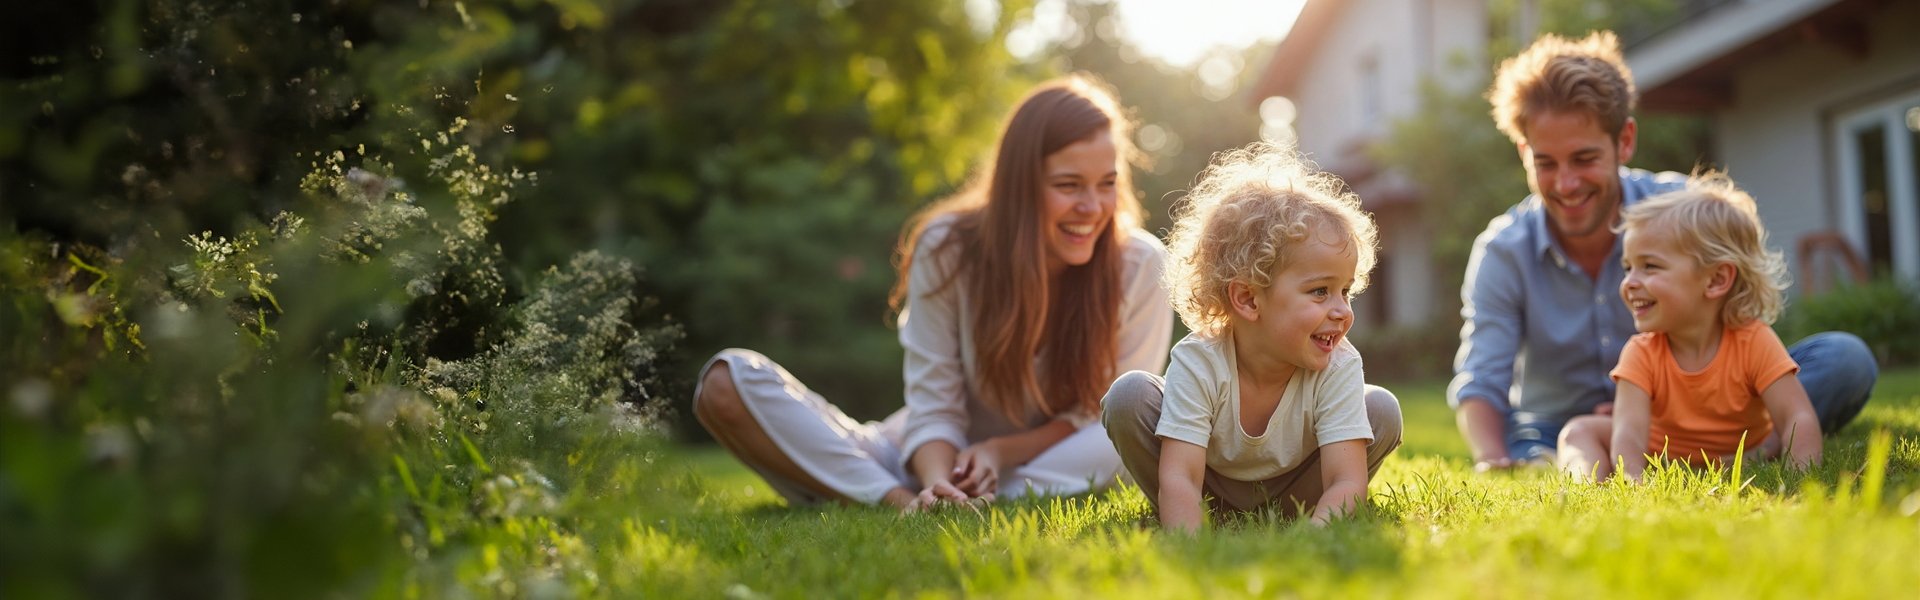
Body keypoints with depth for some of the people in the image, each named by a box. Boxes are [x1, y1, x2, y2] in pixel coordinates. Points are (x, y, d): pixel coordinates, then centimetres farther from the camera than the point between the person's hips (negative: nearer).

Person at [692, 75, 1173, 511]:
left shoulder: (1138, 265, -13)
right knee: (728, 384, -18)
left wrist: (1001, 450, -22)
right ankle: (905, 504, -35)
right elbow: (934, 408, -12)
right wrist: (937, 486, -34)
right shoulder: (948, 248, -13)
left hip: (1051, 472, 0)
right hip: (938, 460, 1)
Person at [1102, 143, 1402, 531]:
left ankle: (1285, 518, -2)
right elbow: (1178, 478, -38)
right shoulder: (1198, 364, -32)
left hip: (1291, 494, 2)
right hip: (1209, 493, -1)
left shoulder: (1338, 365, -27)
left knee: (1382, 409, -20)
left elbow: (1347, 482, -33)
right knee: (1128, 396, -25)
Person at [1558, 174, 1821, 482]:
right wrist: (1633, 486, -55)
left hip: (1744, 451, 0)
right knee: (1581, 430, -18)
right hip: (1660, 458, 1)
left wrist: (1803, 478, -51)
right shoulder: (1642, 354, -22)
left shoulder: (1754, 342, -25)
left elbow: (1798, 418, -32)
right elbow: (1629, 432, -36)